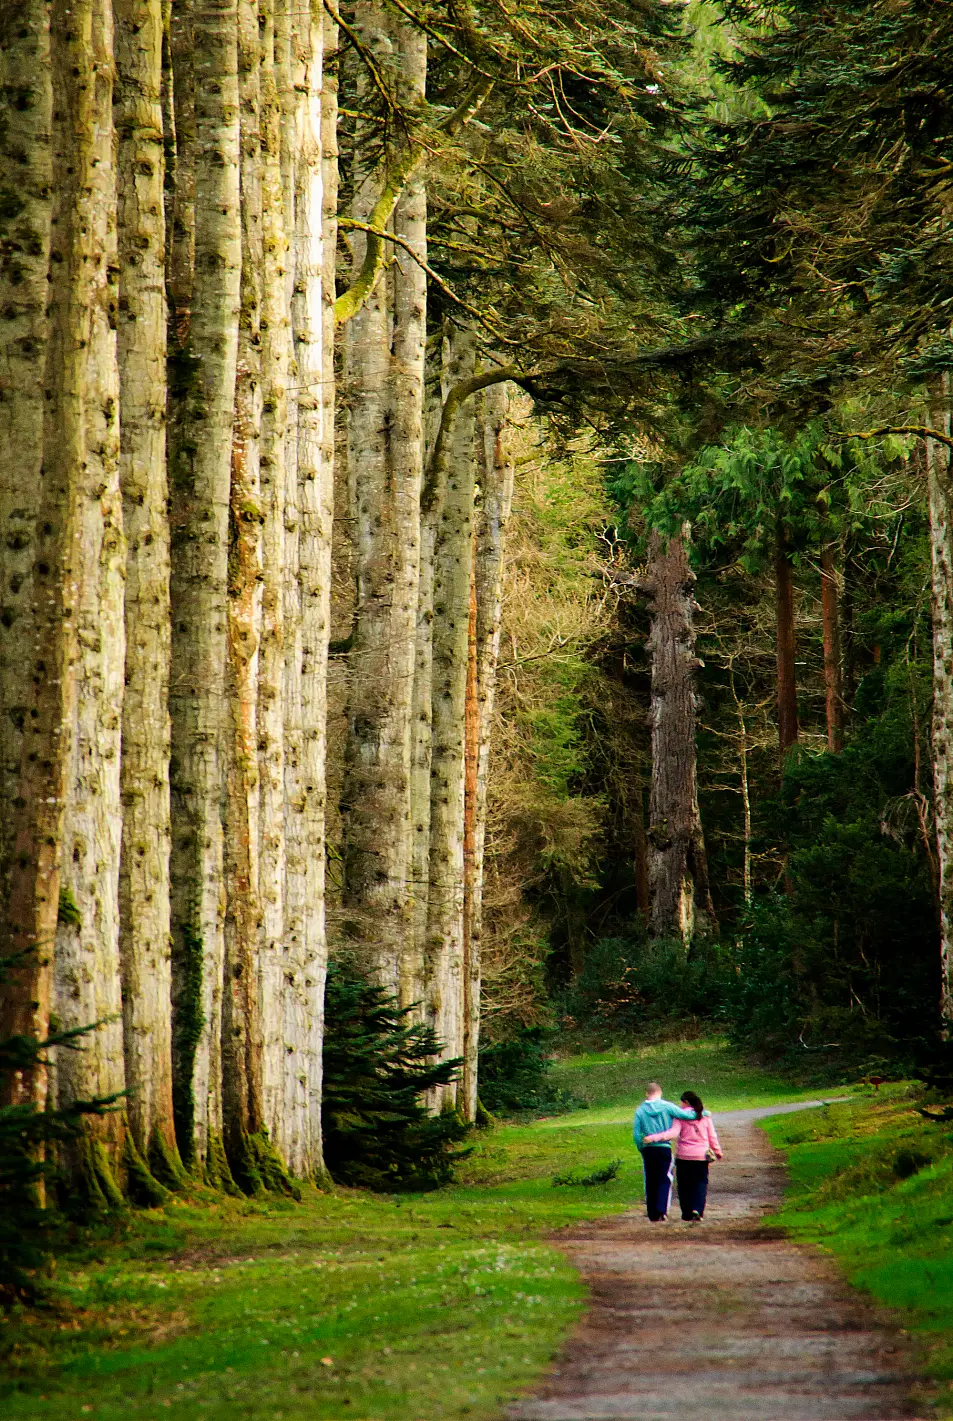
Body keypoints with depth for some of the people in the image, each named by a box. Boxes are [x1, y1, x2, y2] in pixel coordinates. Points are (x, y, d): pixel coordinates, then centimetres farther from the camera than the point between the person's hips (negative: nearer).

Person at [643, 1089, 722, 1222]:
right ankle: (697, 1210, -14)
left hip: (683, 1156, -2)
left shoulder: (681, 1116, -8)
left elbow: (673, 1133, -19)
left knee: (685, 1186, 8)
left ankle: (687, 1215, 9)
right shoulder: (705, 1116, 2)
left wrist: (653, 1138, -23)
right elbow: (712, 1136, 7)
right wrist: (717, 1151, 22)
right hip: (701, 1156, 2)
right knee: (700, 1183, 6)